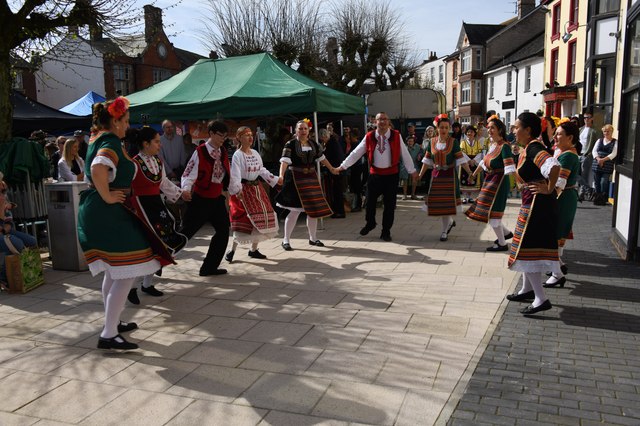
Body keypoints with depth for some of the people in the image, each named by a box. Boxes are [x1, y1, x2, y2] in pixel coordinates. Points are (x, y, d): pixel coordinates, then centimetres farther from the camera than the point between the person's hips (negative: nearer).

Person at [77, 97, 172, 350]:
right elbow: (98, 168, -35)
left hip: (94, 213, 11)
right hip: (109, 214, -11)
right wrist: (107, 196, -24)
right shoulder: (111, 142, -16)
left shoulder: (97, 140, 15)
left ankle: (112, 323, 33)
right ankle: (108, 335, -8)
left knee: (114, 272, 21)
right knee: (125, 274, -9)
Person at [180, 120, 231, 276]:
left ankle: (210, 267, 22)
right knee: (186, 232, -3)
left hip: (217, 199, 7)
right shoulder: (200, 152, -15)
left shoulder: (223, 152, 6)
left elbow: (227, 174, 15)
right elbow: (189, 173, -21)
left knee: (223, 231, 9)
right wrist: (186, 189, -37)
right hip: (200, 199, -7)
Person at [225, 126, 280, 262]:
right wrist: (237, 191, -30)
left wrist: (275, 180, 13)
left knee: (260, 218, 8)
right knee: (243, 220, -10)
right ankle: (232, 250, 4)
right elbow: (234, 175, -20)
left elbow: (262, 170, 17)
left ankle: (254, 249, 20)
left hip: (256, 188, 8)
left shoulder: (255, 153, 10)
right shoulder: (237, 155, -12)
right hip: (244, 189, -8)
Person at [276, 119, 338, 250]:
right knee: (295, 210, -8)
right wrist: (281, 175, -36)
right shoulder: (290, 144, -8)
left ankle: (313, 238, 24)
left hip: (311, 178, 6)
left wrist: (332, 169, 28)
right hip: (296, 179, -6)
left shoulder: (314, 144, 8)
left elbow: (322, 158, 21)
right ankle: (286, 240, 5)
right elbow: (285, 161, -20)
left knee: (314, 209, 9)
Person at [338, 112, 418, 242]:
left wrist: (412, 170, 2)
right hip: (374, 174, 1)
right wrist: (343, 166, -2)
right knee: (370, 201, 7)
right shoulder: (369, 137, 0)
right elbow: (356, 153, 2)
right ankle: (370, 223, 35)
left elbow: (405, 154, 1)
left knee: (389, 204, 5)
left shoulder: (396, 136, -3)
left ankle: (386, 231, 19)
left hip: (391, 174, -1)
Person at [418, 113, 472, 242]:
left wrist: (470, 172, -15)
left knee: (446, 202, -2)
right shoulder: (432, 142, 3)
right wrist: (420, 175, 5)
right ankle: (450, 221, 30)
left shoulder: (453, 142, -5)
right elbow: (427, 160, 8)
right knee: (436, 201, 3)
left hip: (449, 175, -3)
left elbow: (461, 159, -7)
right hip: (436, 175, 3)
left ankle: (444, 231, 9)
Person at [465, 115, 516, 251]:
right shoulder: (492, 145, 7)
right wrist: (474, 173, 33)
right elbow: (485, 162, 23)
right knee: (488, 212, 16)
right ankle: (506, 233, 34)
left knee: (491, 212, -3)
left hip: (499, 182, -8)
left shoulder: (504, 146, -18)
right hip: (489, 181, 8)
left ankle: (502, 244, 12)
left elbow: (510, 167, -28)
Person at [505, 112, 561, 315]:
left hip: (537, 204, -11)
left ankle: (541, 299, -4)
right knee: (526, 246, 19)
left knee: (527, 248, -8)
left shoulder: (533, 147, -18)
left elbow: (554, 166, -33)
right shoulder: (529, 147, 12)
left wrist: (549, 189, -22)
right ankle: (528, 289, 31)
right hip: (531, 203, 11)